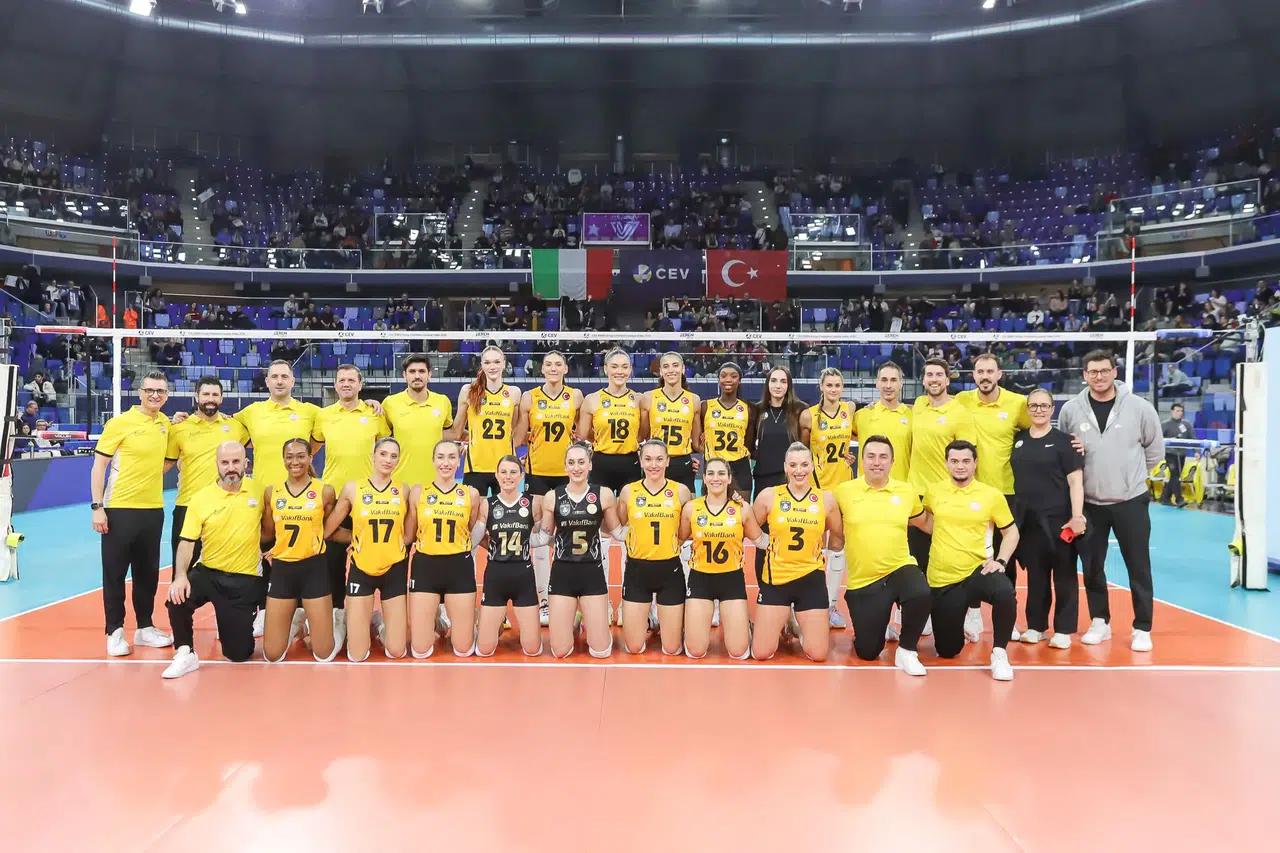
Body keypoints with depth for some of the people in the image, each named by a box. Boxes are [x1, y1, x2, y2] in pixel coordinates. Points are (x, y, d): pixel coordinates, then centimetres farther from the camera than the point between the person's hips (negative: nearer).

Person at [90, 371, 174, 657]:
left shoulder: (165, 423, 7)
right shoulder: (120, 423, -9)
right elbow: (99, 465, -8)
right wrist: (97, 506, -12)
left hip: (153, 509, 5)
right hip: (120, 508, -5)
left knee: (148, 572, 12)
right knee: (114, 572, 4)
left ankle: (144, 627, 24)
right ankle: (115, 632, 15)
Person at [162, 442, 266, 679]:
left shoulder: (258, 491, -4)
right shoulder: (200, 499, -6)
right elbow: (187, 542, -9)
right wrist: (180, 576, -23)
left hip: (245, 579, 0)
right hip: (208, 573, 1)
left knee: (238, 653, -1)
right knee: (178, 598, -33)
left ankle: (234, 625, 37)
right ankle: (186, 654, -8)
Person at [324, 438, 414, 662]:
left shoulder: (403, 490, 0)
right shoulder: (352, 488, -5)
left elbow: (409, 535, 7)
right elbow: (327, 529, 2)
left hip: (394, 570, 1)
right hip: (361, 570, -1)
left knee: (397, 652, 2)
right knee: (357, 655, 0)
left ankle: (382, 624, 33)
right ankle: (370, 622, 30)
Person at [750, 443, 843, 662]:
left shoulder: (826, 499, -1)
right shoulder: (769, 495, -5)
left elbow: (838, 539, 14)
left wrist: (818, 545, 5)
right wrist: (770, 544, -3)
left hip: (811, 579, 1)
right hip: (775, 578, -1)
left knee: (818, 655, -1)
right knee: (761, 654, -2)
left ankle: (797, 625, 30)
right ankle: (783, 622, 29)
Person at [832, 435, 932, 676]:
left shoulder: (907, 491, 2)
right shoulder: (844, 491, -4)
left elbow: (923, 522, 19)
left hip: (900, 569, 1)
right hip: (862, 581, 0)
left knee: (922, 595, -35)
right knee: (867, 652, 0)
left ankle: (906, 651, -8)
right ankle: (878, 625, 37)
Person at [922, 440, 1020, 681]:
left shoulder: (992, 495, -2)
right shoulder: (933, 492, 2)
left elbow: (1011, 532, 6)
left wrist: (1000, 561, -9)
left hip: (978, 571, -1)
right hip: (942, 578, 2)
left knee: (1005, 593, -37)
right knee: (947, 650, 4)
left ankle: (999, 653, -16)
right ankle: (960, 619, 40)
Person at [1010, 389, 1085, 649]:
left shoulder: (1063, 440, -3)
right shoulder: (1018, 440, 8)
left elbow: (1075, 481, -7)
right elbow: (1012, 476, 15)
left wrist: (1077, 516, -15)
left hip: (1058, 519, -4)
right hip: (1027, 519, 4)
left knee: (1064, 575, 3)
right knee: (1035, 574, 11)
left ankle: (1063, 630, 11)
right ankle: (1036, 626, 20)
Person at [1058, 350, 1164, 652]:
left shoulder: (1139, 407, -5)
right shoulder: (1071, 409, -1)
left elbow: (1155, 449, 7)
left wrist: (1131, 475, 8)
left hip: (1131, 500, -2)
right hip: (1088, 502, 2)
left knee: (1139, 566, 3)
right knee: (1091, 565, 10)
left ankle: (1142, 628, 15)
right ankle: (1099, 622, 25)